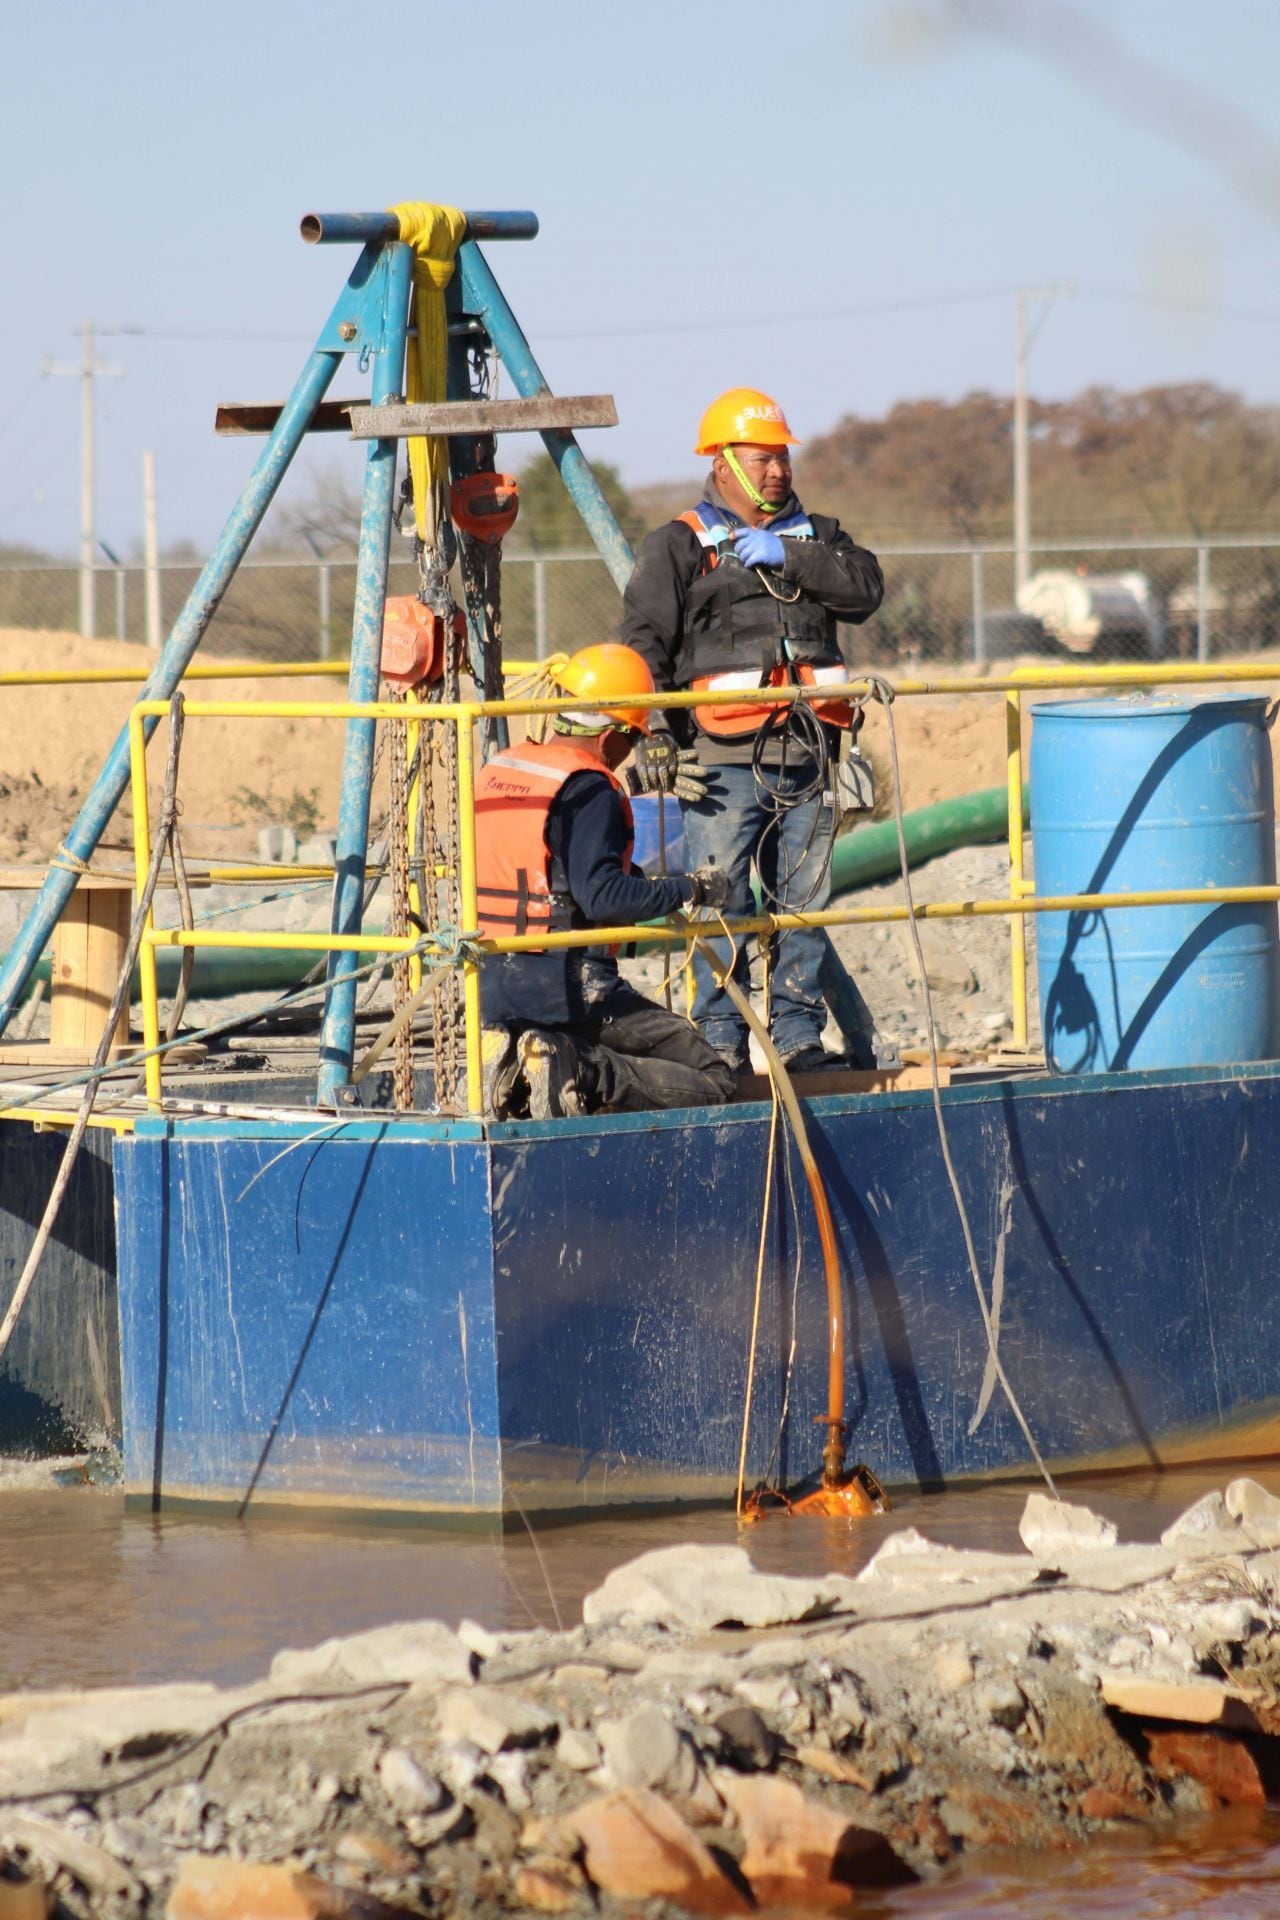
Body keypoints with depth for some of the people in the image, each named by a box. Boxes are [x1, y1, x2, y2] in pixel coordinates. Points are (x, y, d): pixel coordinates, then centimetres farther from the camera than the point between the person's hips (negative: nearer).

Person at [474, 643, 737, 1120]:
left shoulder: (494, 772, 11)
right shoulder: (587, 790, -13)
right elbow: (602, 896, -22)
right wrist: (691, 889, -11)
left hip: (491, 991, 7)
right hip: (567, 987, -7)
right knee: (710, 1080, -3)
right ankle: (582, 1075, -22)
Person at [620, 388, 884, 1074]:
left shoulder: (814, 535, 19)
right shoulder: (678, 547, 5)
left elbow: (865, 587, 1)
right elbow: (644, 646, -3)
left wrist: (787, 556, -10)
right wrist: (655, 739, -14)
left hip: (804, 760, 4)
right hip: (723, 761, -4)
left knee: (803, 901, 6)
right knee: (723, 907, -7)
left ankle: (798, 1036, 13)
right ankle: (721, 1046, -3)